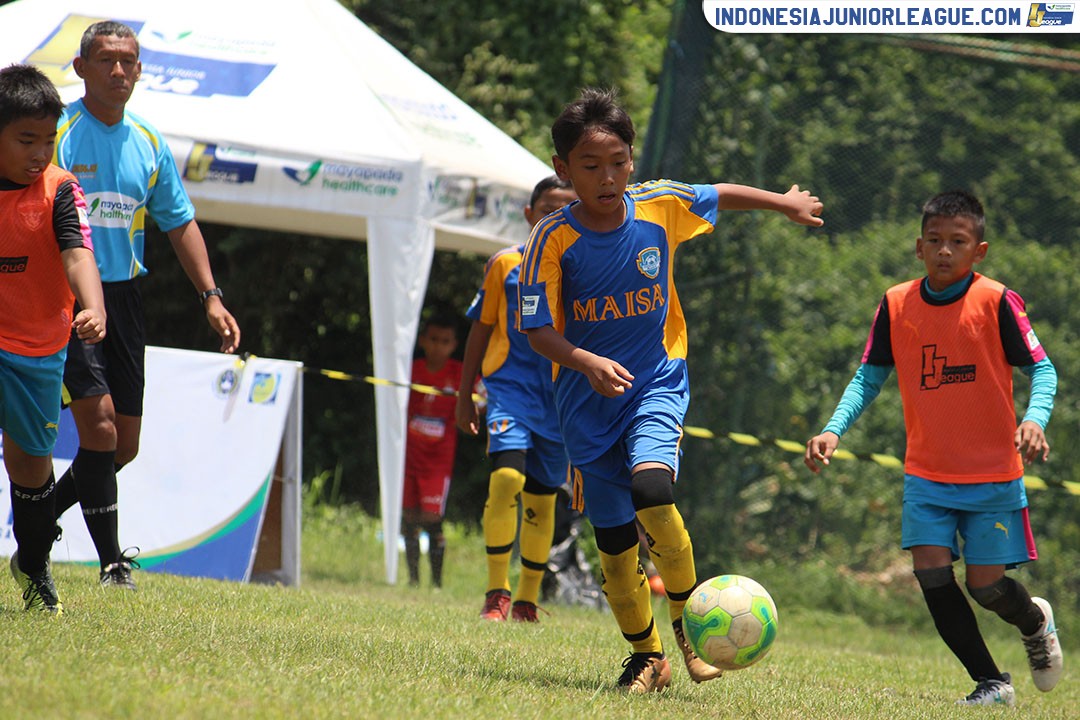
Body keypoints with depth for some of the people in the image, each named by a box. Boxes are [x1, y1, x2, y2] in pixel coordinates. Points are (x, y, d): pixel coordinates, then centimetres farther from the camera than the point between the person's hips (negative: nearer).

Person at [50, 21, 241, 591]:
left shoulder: (149, 143, 10)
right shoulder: (59, 134, -8)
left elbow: (180, 223, 19)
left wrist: (210, 296, 10)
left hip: (123, 295, 6)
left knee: (124, 446, 7)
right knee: (99, 424, -16)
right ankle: (112, 562, -10)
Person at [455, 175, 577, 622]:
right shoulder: (505, 265, 1)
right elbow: (481, 329, 9)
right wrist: (464, 396, 8)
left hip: (561, 398, 2)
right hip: (510, 386, -2)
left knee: (541, 499, 9)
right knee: (506, 477, -22)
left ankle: (527, 600, 22)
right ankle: (496, 593, -14)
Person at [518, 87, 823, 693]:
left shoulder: (661, 206, -6)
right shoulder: (554, 240, -11)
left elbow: (723, 196, 15)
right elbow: (539, 330, -11)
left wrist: (787, 203, 30)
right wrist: (587, 362, -30)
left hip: (657, 381, -1)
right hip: (588, 399, 1)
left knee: (651, 489, -28)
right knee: (614, 540, 3)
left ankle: (688, 616, -6)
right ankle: (646, 656, 24)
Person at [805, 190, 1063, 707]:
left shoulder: (995, 302, -10)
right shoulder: (897, 305, -1)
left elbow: (1041, 369, -6)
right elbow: (869, 377, 7)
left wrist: (1034, 418, -26)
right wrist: (834, 430, -7)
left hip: (993, 472, -3)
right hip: (927, 473, 3)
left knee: (987, 586, -3)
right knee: (931, 570, -11)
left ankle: (1035, 621, 34)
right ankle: (990, 682, 4)